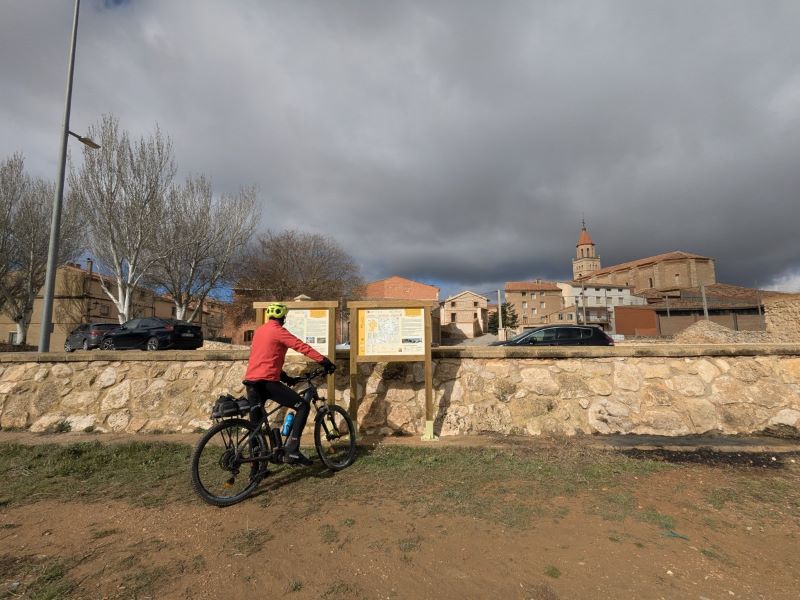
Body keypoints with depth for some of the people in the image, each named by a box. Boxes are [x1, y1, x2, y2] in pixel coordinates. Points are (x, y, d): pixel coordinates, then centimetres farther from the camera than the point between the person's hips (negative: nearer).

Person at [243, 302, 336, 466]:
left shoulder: (260, 331, 20)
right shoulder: (278, 331, -6)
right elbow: (302, 346, -15)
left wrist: (285, 377, 26)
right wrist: (325, 361, -16)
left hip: (251, 381, 9)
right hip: (267, 381, -9)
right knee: (303, 406, -4)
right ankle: (291, 451, -9)